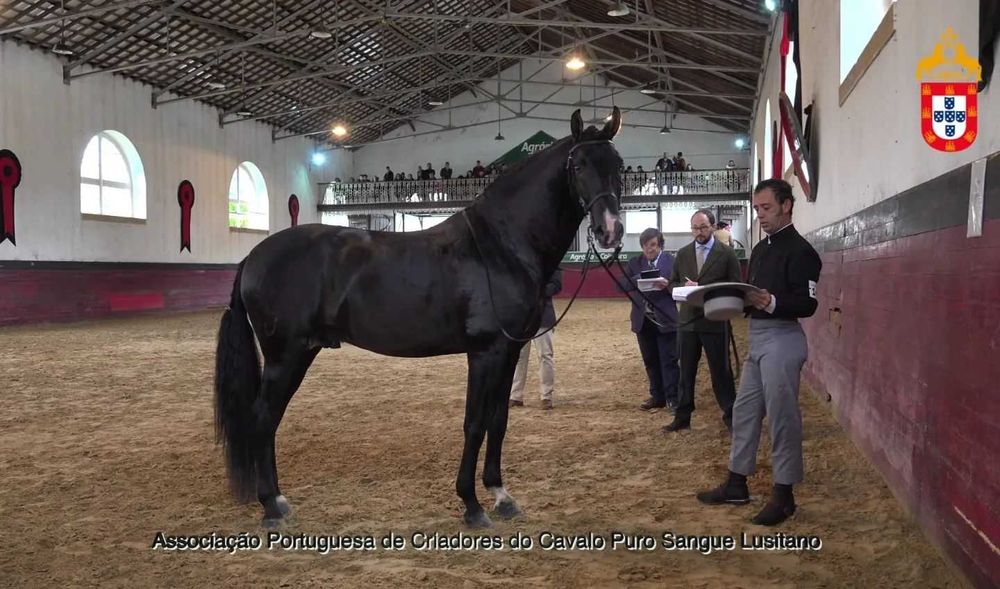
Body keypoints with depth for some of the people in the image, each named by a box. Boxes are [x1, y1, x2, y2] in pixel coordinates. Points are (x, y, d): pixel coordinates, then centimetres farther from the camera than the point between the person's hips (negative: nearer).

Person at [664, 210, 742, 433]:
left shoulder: (726, 253, -2)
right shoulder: (682, 254, 10)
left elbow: (735, 286, -4)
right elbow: (672, 284, 12)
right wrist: (685, 286, -10)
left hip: (715, 321, -4)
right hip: (687, 320, 4)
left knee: (721, 371, 2)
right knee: (686, 371, 9)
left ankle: (730, 415, 12)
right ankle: (682, 416, 16)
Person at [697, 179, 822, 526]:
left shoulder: (800, 250, -11)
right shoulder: (761, 249, 16)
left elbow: (807, 304, -18)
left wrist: (771, 302, -33)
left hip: (782, 339, -9)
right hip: (757, 338, 9)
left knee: (782, 417, -2)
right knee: (744, 411, 13)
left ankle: (783, 495, 8)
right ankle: (736, 485, 23)